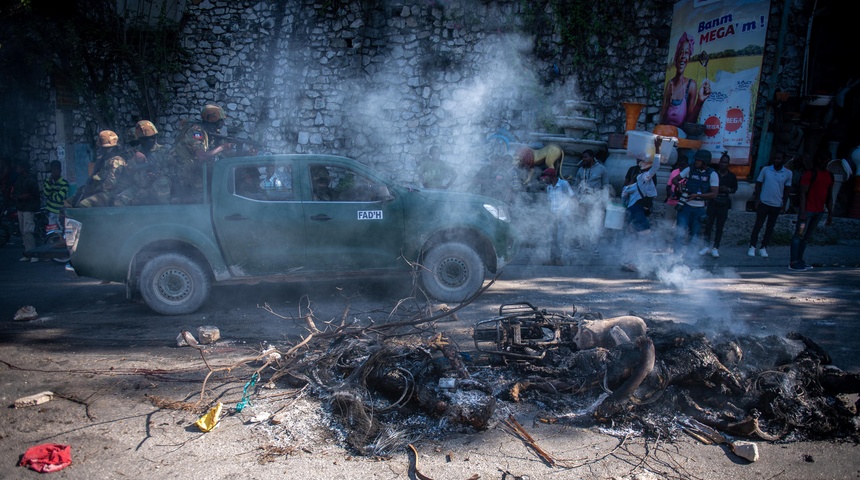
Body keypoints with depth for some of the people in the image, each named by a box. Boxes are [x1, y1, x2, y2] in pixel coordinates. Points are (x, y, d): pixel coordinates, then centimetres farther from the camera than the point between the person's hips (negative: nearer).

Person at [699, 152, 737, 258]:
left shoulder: (731, 176, 4)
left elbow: (735, 188, 12)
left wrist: (728, 190, -7)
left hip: (724, 205, 1)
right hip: (712, 203, -1)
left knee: (720, 227, 4)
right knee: (708, 224, -1)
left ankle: (715, 248, 10)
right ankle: (706, 246, 11)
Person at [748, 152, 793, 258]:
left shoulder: (788, 173, -1)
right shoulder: (765, 169, -5)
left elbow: (786, 189, 5)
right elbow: (758, 184, 1)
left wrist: (784, 204, 2)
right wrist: (757, 199, -6)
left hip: (777, 205, 1)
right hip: (763, 203, -1)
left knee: (770, 227, 8)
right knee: (758, 225, 3)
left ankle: (763, 247, 16)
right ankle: (752, 246, 11)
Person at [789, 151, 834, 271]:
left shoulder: (830, 176, 15)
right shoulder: (810, 174, -7)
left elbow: (829, 196, 19)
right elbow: (803, 193, -12)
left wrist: (830, 213, 15)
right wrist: (802, 212, -19)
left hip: (819, 211, 7)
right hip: (807, 210, -7)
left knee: (807, 236, 11)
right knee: (799, 235, -6)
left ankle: (799, 261, 17)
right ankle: (793, 263, -6)